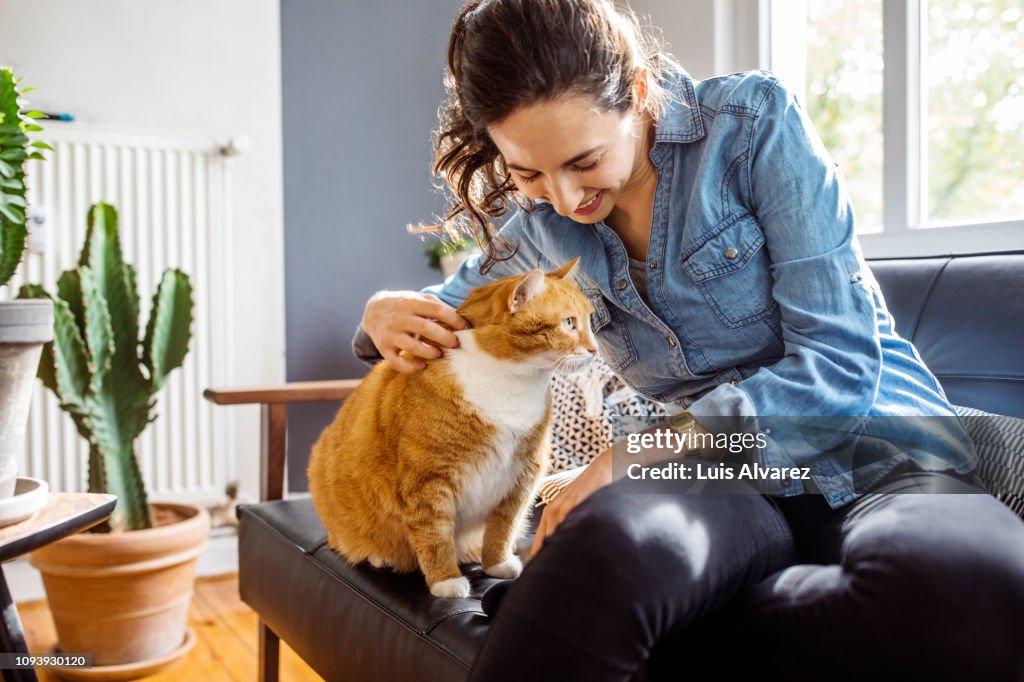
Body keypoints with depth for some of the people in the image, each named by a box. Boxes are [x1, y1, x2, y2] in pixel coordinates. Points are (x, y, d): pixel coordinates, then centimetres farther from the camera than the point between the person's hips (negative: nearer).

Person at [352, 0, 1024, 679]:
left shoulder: (755, 121, -7)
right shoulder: (546, 223, 6)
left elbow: (842, 365, -12)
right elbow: (451, 306, 25)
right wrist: (387, 313, -1)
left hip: (876, 459, 0)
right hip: (728, 485, 1)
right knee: (607, 543, -38)